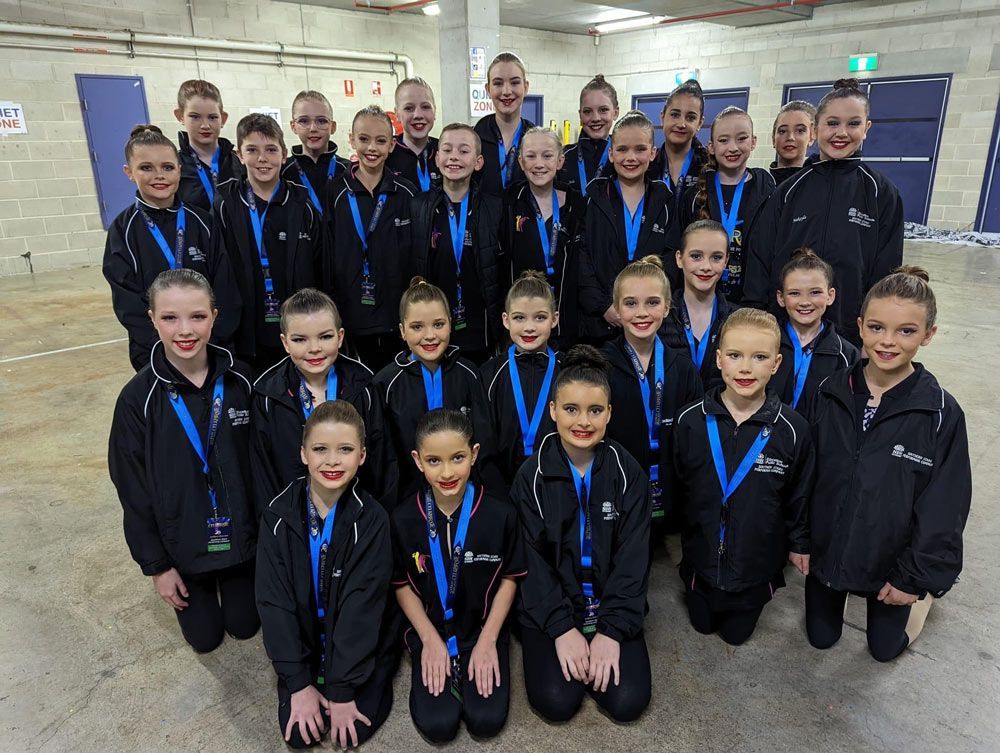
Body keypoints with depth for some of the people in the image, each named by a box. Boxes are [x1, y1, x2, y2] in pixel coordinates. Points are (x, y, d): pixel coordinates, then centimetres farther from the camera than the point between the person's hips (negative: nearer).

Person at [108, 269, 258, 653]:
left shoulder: (240, 381, -12)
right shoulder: (138, 397, -17)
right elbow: (132, 488, -8)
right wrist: (156, 564, -5)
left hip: (241, 536, 1)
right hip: (182, 544, -1)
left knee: (244, 626, 15)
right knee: (204, 638, 13)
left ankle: (228, 578, 44)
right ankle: (200, 588, 41)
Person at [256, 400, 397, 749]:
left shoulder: (371, 520, -21)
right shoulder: (279, 515, -14)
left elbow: (361, 607, -20)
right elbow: (273, 599, -12)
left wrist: (342, 690, -19)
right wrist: (298, 682, -14)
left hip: (360, 644, -2)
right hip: (303, 643, 2)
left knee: (356, 729, -11)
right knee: (297, 733, -6)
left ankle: (375, 680, 19)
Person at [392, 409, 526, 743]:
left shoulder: (500, 513, -15)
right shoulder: (403, 518, -13)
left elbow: (509, 578, -3)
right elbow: (402, 584, -1)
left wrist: (488, 640, -7)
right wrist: (430, 639, -6)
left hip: (484, 629, 0)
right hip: (429, 632, 1)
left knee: (487, 721, -12)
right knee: (437, 725, -11)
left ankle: (469, 670, 16)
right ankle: (442, 669, 17)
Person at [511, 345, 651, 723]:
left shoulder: (628, 473, -6)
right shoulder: (533, 475, -9)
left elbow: (632, 558, -7)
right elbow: (532, 560, -8)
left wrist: (612, 630, -15)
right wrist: (561, 627, -15)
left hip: (612, 604, 1)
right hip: (549, 607, -1)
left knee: (628, 702, -13)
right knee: (556, 702, -15)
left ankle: (598, 650, 16)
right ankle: (567, 650, 15)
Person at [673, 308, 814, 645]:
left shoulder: (792, 428, -17)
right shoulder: (690, 420, -16)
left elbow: (800, 493, -2)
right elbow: (676, 484, -2)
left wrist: (798, 543, 9)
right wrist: (681, 536, 7)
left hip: (757, 564, -1)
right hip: (701, 558, 1)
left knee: (737, 634, 20)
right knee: (702, 624, 22)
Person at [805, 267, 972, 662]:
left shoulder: (942, 414, -18)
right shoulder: (830, 393, -11)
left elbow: (944, 507, -12)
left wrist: (918, 576, -10)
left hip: (890, 559, -2)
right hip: (826, 549, 2)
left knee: (885, 647, 20)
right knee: (820, 637, 20)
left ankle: (923, 593, 45)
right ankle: (837, 587, 46)